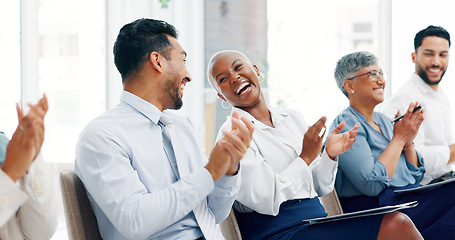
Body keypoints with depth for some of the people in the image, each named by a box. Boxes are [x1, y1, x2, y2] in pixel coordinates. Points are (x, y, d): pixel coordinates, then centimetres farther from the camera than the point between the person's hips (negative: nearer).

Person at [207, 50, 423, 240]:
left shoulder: (292, 118, 16)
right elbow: (263, 201, -14)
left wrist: (330, 155, -1)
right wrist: (306, 157, -12)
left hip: (317, 220, 7)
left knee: (397, 221, -19)